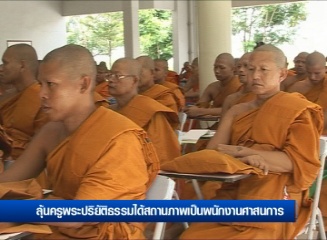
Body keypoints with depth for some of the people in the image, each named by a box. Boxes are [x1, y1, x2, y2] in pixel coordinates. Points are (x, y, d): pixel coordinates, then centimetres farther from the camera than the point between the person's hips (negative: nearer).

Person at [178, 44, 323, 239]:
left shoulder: (299, 111, 4)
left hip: (275, 198, -4)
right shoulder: (237, 111, 16)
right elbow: (212, 153, 4)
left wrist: (240, 151, -13)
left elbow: (298, 161, -9)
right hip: (232, 193, 4)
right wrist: (245, 159, -18)